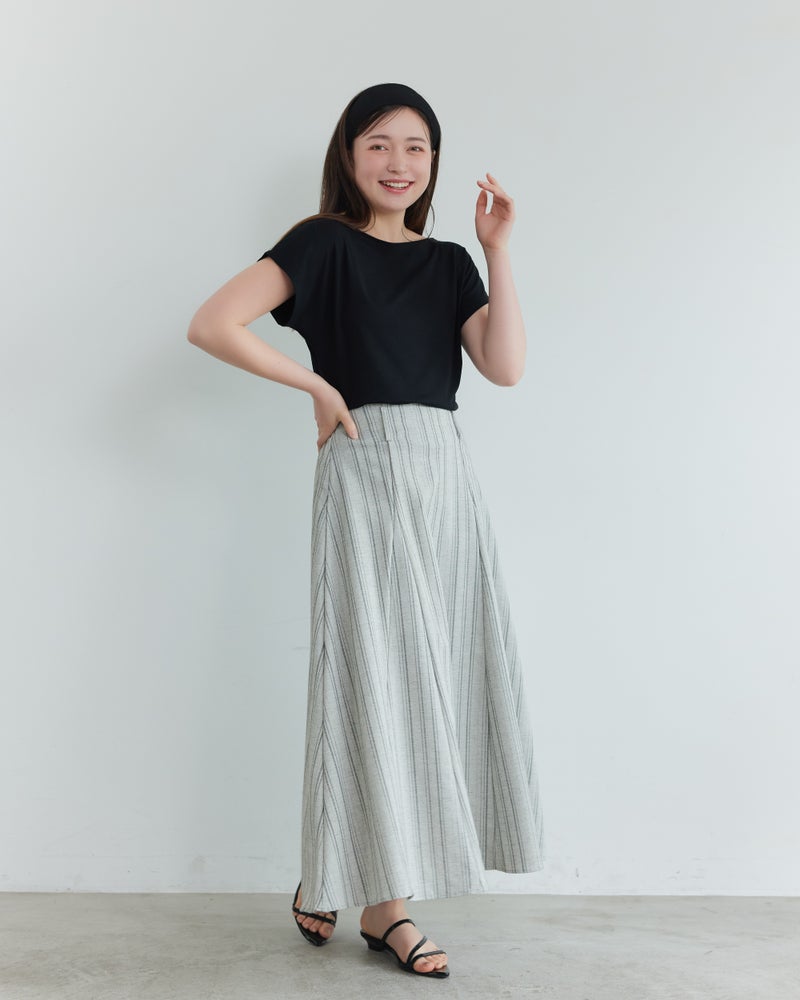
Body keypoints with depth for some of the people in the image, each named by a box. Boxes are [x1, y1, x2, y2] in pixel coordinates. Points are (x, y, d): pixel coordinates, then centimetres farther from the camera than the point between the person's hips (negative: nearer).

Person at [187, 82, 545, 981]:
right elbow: (210, 325, -10)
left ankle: (364, 890, 16)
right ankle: (383, 901, 11)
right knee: (376, 672, -4)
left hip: (445, 475, 6)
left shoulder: (448, 262, 16)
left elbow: (506, 366, 2)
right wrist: (318, 385, -7)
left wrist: (498, 250, 2)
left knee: (435, 672, 4)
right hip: (366, 469, -6)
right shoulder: (324, 244, 1)